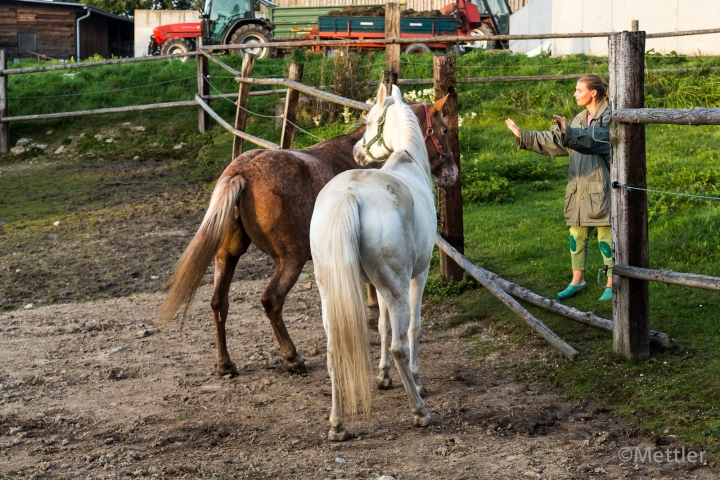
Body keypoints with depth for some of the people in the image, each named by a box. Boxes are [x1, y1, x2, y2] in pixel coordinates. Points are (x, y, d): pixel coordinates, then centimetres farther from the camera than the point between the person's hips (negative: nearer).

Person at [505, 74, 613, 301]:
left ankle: (612, 284, 10)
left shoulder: (609, 118, -10)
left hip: (602, 187, -7)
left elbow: (593, 140, -27)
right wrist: (523, 136, 12)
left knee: (606, 237, 0)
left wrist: (568, 133, -42)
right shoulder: (580, 119, 14)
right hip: (579, 187, 8)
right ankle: (577, 280, 23)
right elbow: (553, 141, 17)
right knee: (576, 235, 12)